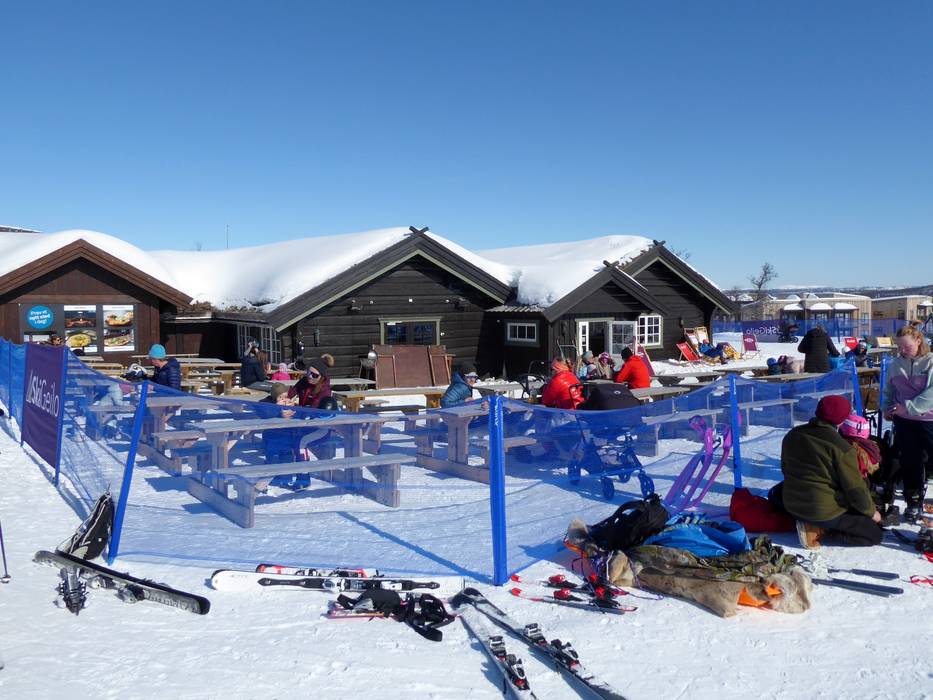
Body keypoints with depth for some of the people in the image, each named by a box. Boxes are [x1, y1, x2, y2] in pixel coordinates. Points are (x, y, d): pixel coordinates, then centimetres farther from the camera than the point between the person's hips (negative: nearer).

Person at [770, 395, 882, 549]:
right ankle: (821, 528, -5)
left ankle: (807, 522, 12)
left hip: (792, 504, 6)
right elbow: (856, 489, -16)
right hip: (828, 512, -6)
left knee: (776, 494, 38)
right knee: (875, 533, 8)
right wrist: (871, 511, 3)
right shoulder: (842, 448, -21)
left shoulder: (792, 435, 0)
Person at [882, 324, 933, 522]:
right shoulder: (896, 364, 7)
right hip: (904, 422, 4)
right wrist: (886, 408, 5)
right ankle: (914, 502, 22)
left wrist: (909, 407, -22)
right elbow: (889, 390, 19)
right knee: (910, 462, 9)